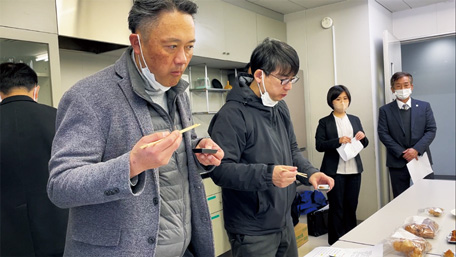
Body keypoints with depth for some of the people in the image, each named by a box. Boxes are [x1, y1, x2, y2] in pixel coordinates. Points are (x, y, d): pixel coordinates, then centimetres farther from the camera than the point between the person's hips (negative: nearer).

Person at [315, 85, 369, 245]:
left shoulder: (355, 120, 11)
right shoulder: (324, 122, -2)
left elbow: (364, 145, 15)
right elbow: (319, 145, -9)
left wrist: (363, 137, -8)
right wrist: (338, 141, -22)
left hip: (354, 170, 4)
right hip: (335, 171, -4)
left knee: (351, 206, 13)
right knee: (336, 208, 5)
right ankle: (335, 242, 19)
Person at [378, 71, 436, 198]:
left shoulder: (424, 106, 7)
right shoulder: (385, 110, 2)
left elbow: (431, 130, 0)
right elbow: (383, 134, -4)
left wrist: (416, 149, -13)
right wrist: (402, 153, -12)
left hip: (421, 157, 1)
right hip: (398, 162, -1)